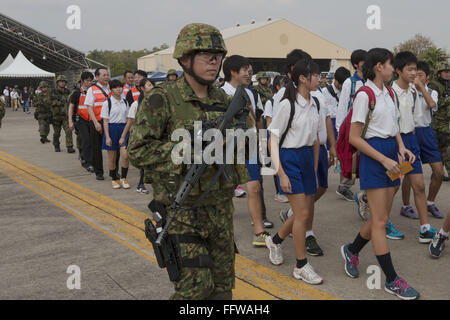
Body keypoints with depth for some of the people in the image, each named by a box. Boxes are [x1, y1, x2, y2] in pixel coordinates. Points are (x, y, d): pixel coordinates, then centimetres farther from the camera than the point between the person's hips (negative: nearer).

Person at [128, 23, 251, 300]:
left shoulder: (224, 101, 8)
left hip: (221, 207, 6)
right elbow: (138, 152, -15)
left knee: (223, 285, 14)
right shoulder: (162, 101, -10)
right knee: (196, 287, -4)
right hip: (183, 209, -6)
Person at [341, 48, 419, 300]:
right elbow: (355, 138, -14)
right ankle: (392, 281, 3)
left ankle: (352, 250, 36)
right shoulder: (365, 95, -12)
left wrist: (401, 147, 1)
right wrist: (384, 159, -18)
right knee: (381, 220, -3)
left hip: (391, 155, 8)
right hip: (374, 157, -8)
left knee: (382, 217, 12)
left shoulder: (389, 93, 12)